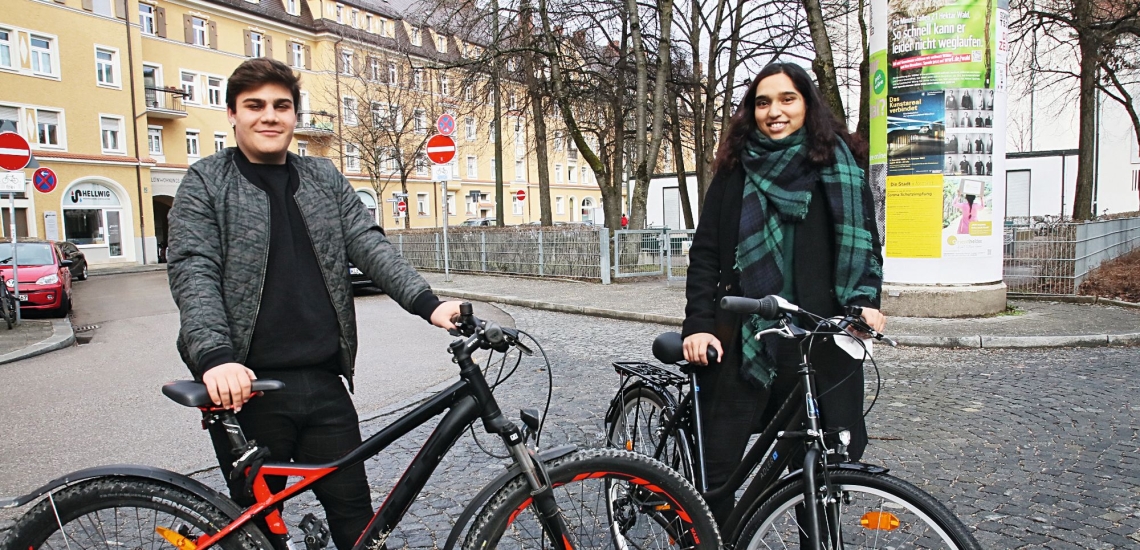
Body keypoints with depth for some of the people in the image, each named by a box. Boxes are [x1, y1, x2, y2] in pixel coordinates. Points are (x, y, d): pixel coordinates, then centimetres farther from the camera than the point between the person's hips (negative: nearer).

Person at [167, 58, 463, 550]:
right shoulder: (206, 182, 1)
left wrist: (427, 302, -12)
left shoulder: (325, 178, 13)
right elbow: (193, 273, -10)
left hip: (324, 382, 3)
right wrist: (215, 357, -26)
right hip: (247, 387, -3)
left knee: (354, 510, 10)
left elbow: (369, 245, 4)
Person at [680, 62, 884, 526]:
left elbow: (864, 240, 8)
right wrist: (699, 326, -6)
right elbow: (705, 253, 4)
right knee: (716, 468, -1)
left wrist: (866, 299, -11)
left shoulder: (838, 166, 8)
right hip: (743, 340, 0)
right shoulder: (735, 170, 8)